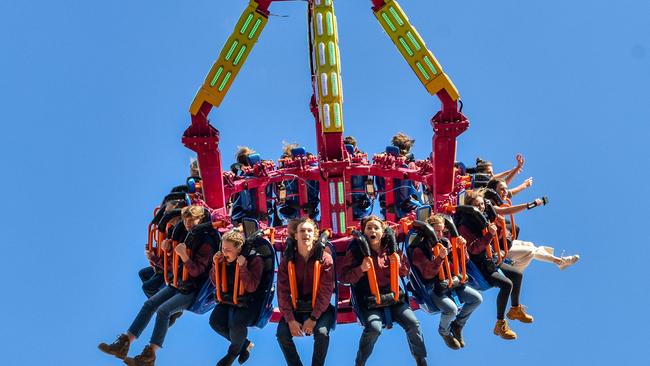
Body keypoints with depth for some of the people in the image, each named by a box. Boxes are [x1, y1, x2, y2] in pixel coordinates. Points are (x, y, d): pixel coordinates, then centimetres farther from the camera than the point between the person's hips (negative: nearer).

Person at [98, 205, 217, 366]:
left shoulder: (206, 243, -11)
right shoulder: (187, 237, 14)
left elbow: (196, 271, -17)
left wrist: (184, 255, -29)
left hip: (192, 290, -8)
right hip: (178, 284, 8)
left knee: (163, 310, -27)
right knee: (149, 304, -11)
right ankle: (124, 343, -15)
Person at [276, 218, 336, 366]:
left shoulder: (325, 259, -10)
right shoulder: (287, 260, -4)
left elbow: (325, 291, -12)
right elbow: (283, 292, -7)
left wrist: (313, 318, -20)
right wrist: (290, 320, -17)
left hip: (319, 308, -2)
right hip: (295, 307, 2)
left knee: (322, 332, -28)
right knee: (282, 334, -19)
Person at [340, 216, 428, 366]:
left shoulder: (392, 249, 7)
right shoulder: (356, 250, -5)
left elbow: (406, 272, 17)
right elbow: (344, 277, -5)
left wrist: (399, 264, -5)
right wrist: (360, 269, -22)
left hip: (393, 296, 4)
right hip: (369, 299, -4)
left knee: (413, 323, -10)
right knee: (374, 328, -29)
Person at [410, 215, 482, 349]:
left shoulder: (445, 242, 8)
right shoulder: (419, 249, -8)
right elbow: (427, 274, -20)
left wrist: (462, 247, -9)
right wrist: (439, 257, -32)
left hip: (452, 282, 6)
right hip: (434, 288, -6)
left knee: (477, 298, -8)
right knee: (451, 308, -31)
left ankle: (457, 324, 16)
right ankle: (444, 331, 5)